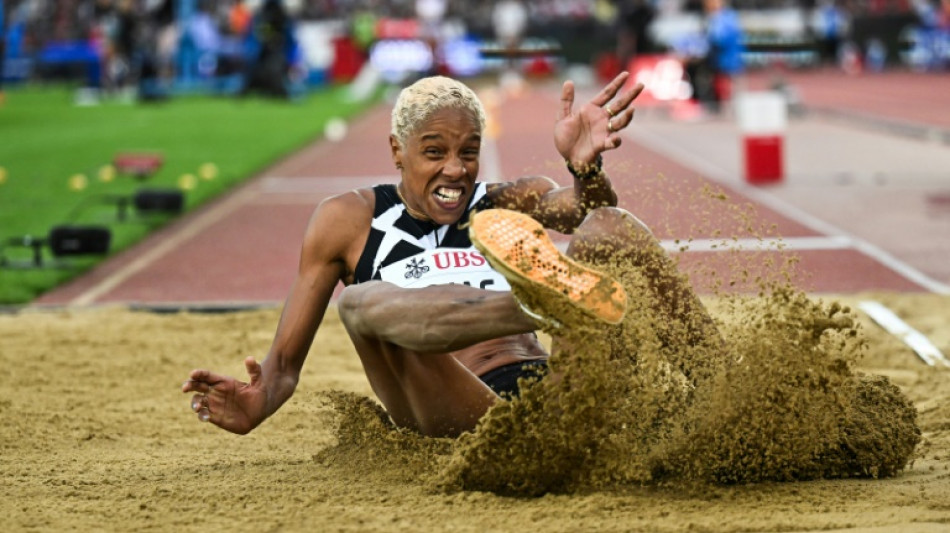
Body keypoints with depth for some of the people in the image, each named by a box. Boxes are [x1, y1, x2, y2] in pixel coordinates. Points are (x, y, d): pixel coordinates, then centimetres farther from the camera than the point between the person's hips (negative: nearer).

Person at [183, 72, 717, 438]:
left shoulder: (511, 203, 20)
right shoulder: (349, 221, 15)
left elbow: (586, 211, -4)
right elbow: (286, 361, 12)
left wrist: (586, 167, -28)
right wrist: (257, 406, -12)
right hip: (466, 421, -2)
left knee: (606, 226, -12)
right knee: (362, 301, -27)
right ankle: (549, 298, -54)